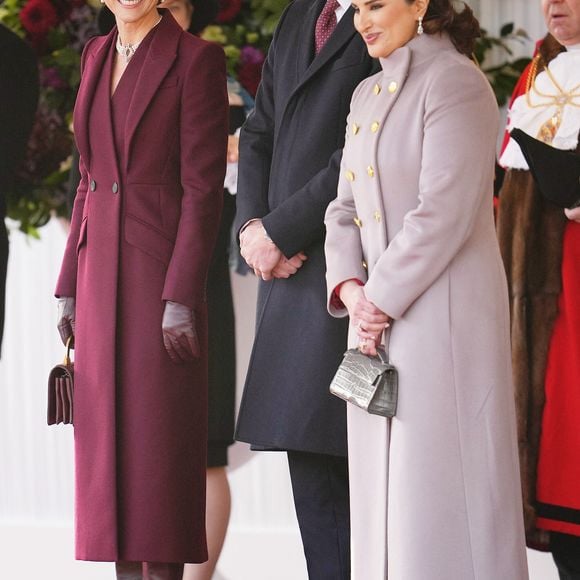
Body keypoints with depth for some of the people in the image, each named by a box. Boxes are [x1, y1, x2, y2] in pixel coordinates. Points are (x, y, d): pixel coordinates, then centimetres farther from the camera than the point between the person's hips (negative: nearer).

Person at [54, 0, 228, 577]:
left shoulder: (196, 59, -7)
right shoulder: (97, 55, 14)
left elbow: (203, 187, -11)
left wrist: (181, 297, -16)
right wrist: (70, 286, 13)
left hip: (161, 267, -7)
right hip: (101, 273, 7)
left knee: (159, 438, -3)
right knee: (110, 436, 8)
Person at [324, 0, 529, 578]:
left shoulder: (455, 82, -9)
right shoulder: (367, 96, 17)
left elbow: (445, 212, -17)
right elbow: (346, 207, 15)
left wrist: (382, 297, -14)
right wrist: (351, 290, -2)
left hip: (442, 315, -8)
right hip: (379, 316, 8)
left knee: (439, 493, -6)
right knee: (382, 489, 9)